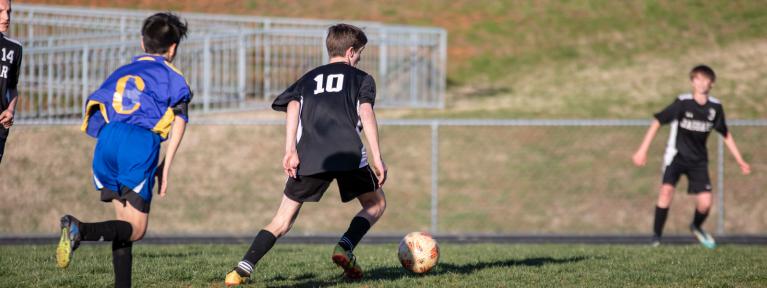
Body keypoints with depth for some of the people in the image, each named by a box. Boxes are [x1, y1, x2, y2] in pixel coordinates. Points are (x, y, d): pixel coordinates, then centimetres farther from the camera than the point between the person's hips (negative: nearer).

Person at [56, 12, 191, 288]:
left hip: (106, 141, 5)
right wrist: (165, 169, 3)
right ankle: (81, 230, -29)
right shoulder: (172, 76, 16)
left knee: (125, 221, 16)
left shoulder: (121, 72, 29)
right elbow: (178, 123, 3)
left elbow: (93, 107, 22)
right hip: (141, 143, -5)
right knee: (135, 229, -3)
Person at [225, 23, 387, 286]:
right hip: (349, 153, -2)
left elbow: (293, 107, 7)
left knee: (283, 219, 9)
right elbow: (365, 112, 1)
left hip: (309, 156, 3)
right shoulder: (361, 78, 19)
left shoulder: (309, 79, 26)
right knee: (375, 204, 20)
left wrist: (290, 151, -1)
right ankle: (345, 247, -5)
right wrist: (376, 157, -3)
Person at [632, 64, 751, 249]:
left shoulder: (715, 107, -3)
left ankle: (696, 227, 28)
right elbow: (657, 122, -11)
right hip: (676, 155, -3)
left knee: (705, 202, -7)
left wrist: (740, 161, 12)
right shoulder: (683, 102, -15)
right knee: (667, 190, -27)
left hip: (698, 160, 3)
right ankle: (656, 237, -16)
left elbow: (726, 135, 11)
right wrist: (643, 150, -15)